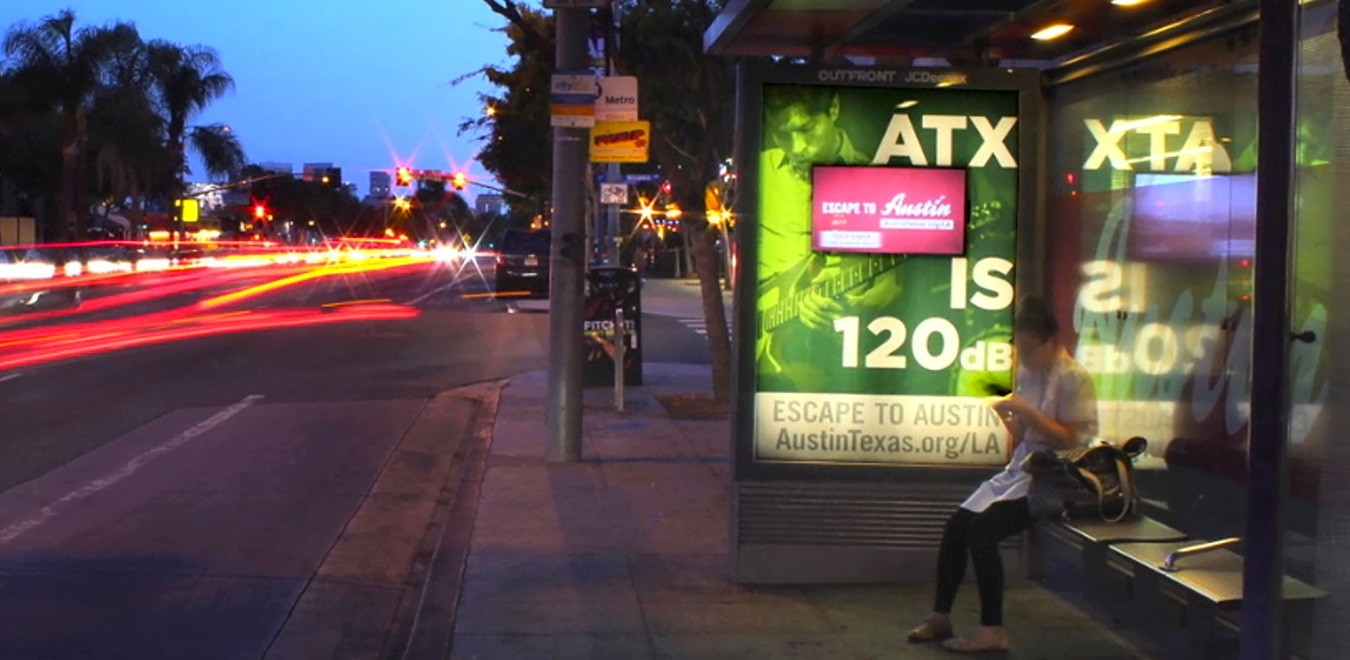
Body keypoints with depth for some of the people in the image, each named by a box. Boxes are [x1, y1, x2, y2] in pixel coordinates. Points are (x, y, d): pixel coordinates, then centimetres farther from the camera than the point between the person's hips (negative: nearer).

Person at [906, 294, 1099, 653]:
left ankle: (992, 629, -13)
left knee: (982, 530, -23)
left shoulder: (1073, 379, -11)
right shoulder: (1027, 372, 10)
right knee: (956, 525, -6)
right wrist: (1007, 417, -2)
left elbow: (1071, 441, -16)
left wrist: (1027, 412, -21)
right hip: (1021, 469, 8)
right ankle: (940, 617, 5)